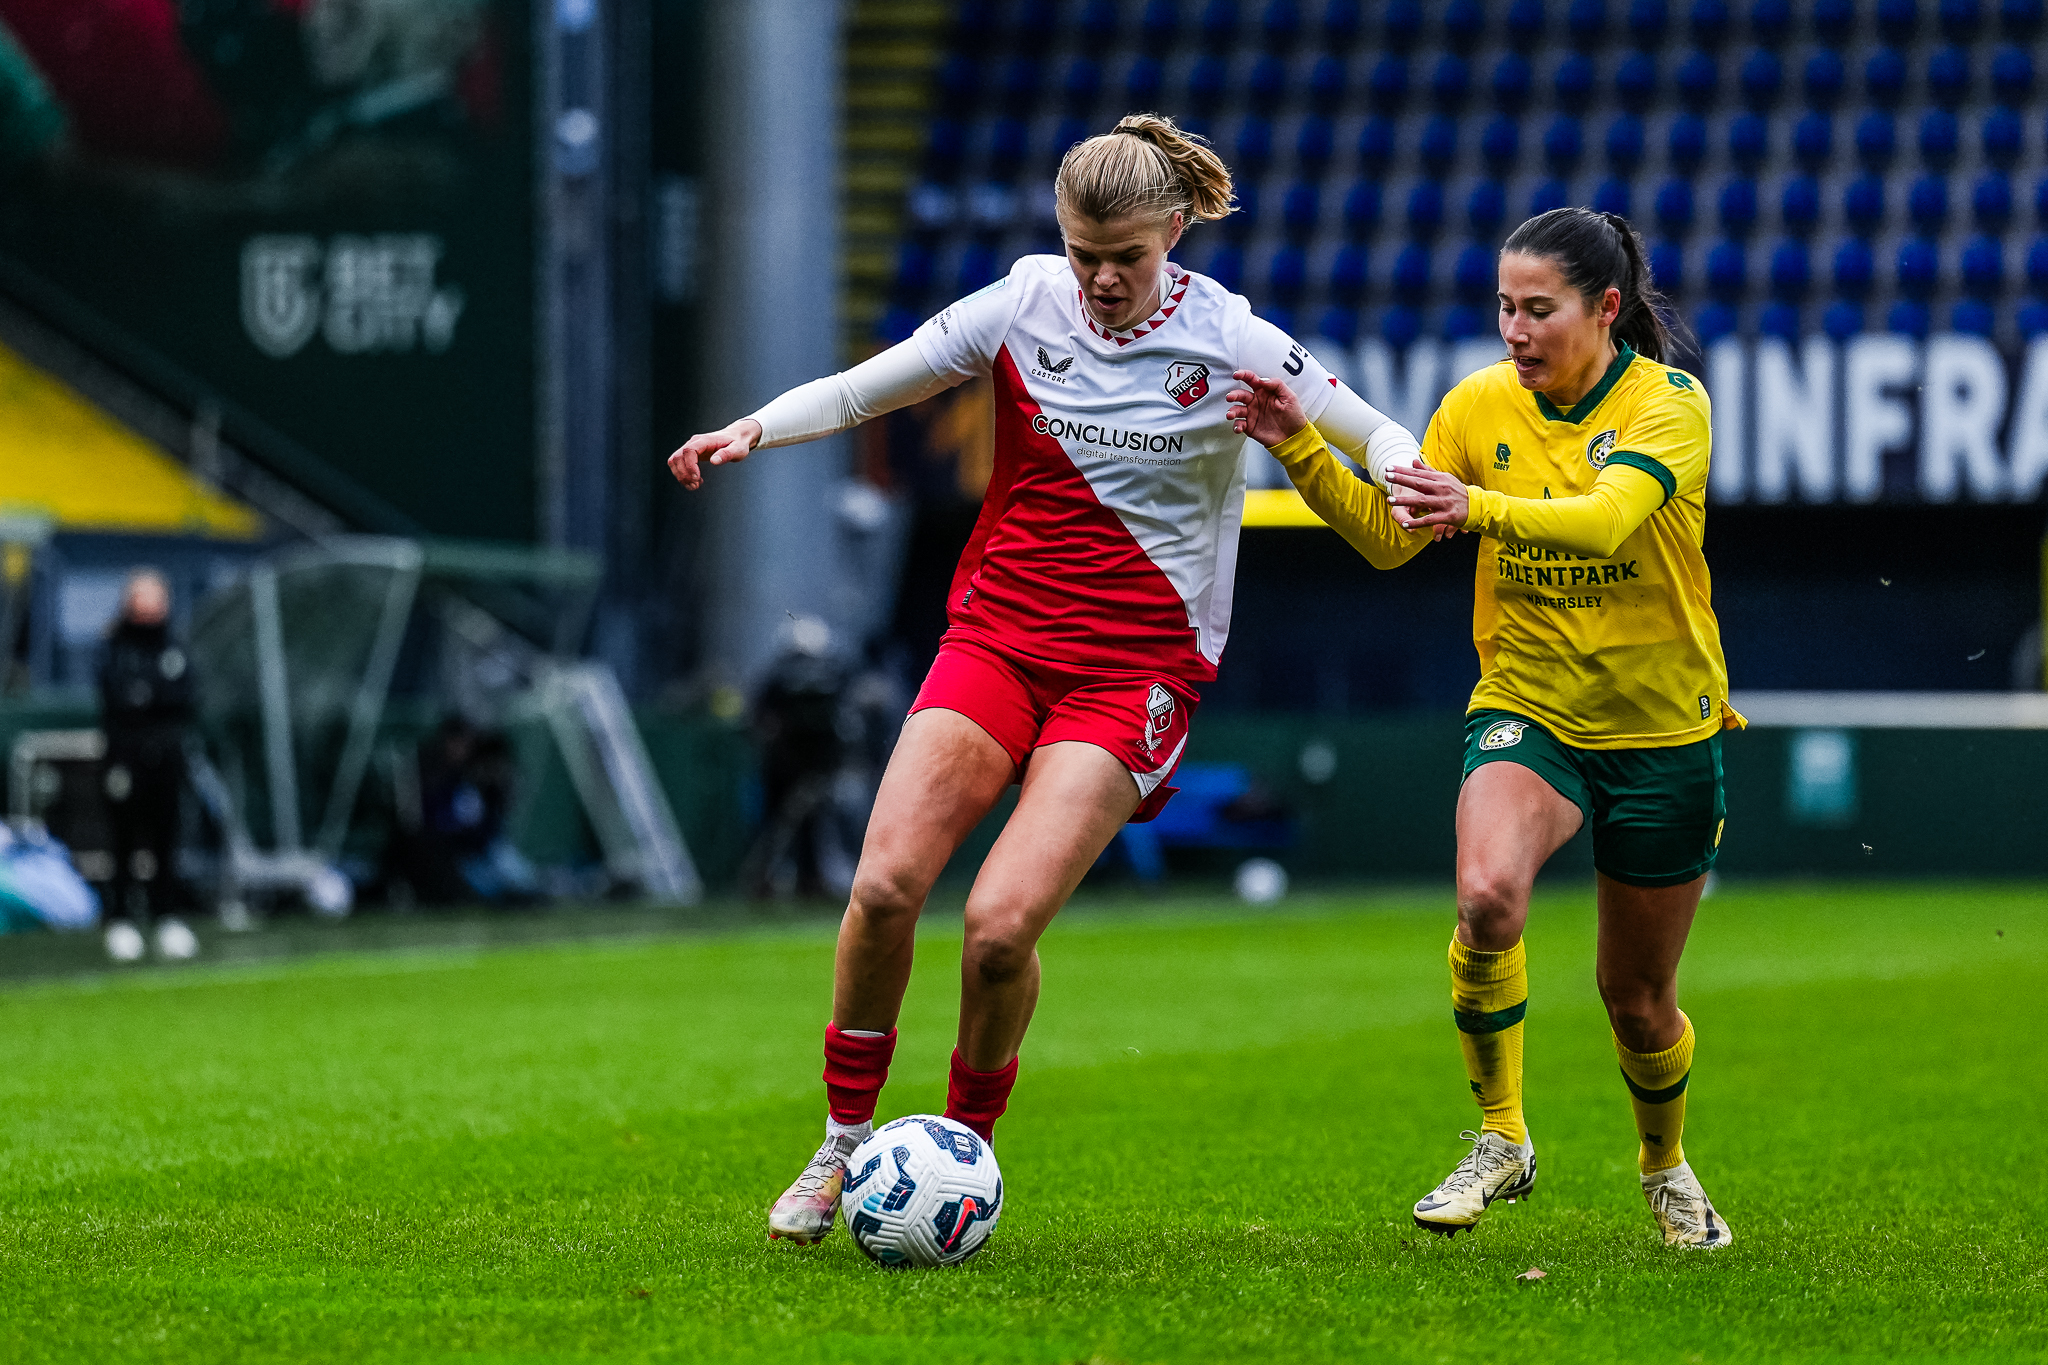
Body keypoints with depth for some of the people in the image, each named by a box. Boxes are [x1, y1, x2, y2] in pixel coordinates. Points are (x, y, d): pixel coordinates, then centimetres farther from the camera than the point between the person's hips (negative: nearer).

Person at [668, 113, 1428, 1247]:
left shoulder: (1229, 343, -6)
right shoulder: (1023, 307, 0)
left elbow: (1382, 438, 2)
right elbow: (862, 389, 3)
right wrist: (755, 428, -16)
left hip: (1136, 666, -3)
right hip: (998, 632, 3)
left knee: (1001, 925, -18)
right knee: (884, 885, -16)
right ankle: (843, 1147, 4)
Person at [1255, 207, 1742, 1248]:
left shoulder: (1669, 403, -14)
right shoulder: (1481, 404, -3)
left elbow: (1606, 517, -32)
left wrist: (1480, 508, -49)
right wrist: (1300, 450, -18)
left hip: (1662, 731, -1)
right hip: (1525, 711, 1)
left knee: (1637, 995, 11)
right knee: (1487, 892, -31)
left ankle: (1665, 1166, 41)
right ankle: (1501, 1141, -15)